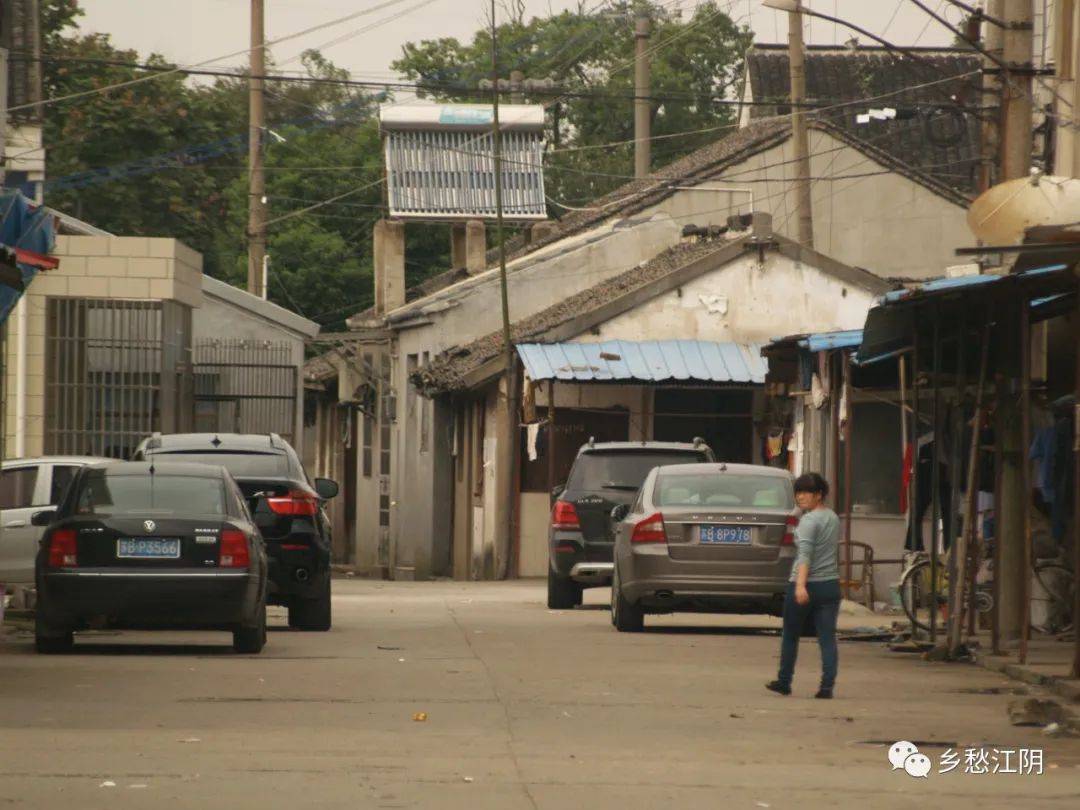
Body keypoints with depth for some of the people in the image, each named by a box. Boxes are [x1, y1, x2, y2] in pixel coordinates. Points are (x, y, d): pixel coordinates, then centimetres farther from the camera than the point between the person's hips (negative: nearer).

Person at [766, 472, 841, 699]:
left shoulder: (809, 520, -12)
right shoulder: (833, 518, 12)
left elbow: (805, 554, -23)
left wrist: (800, 585, -32)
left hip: (807, 586, -6)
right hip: (830, 584, 6)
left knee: (790, 636, 11)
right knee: (828, 638, 0)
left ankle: (784, 682, 21)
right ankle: (827, 686, -9)